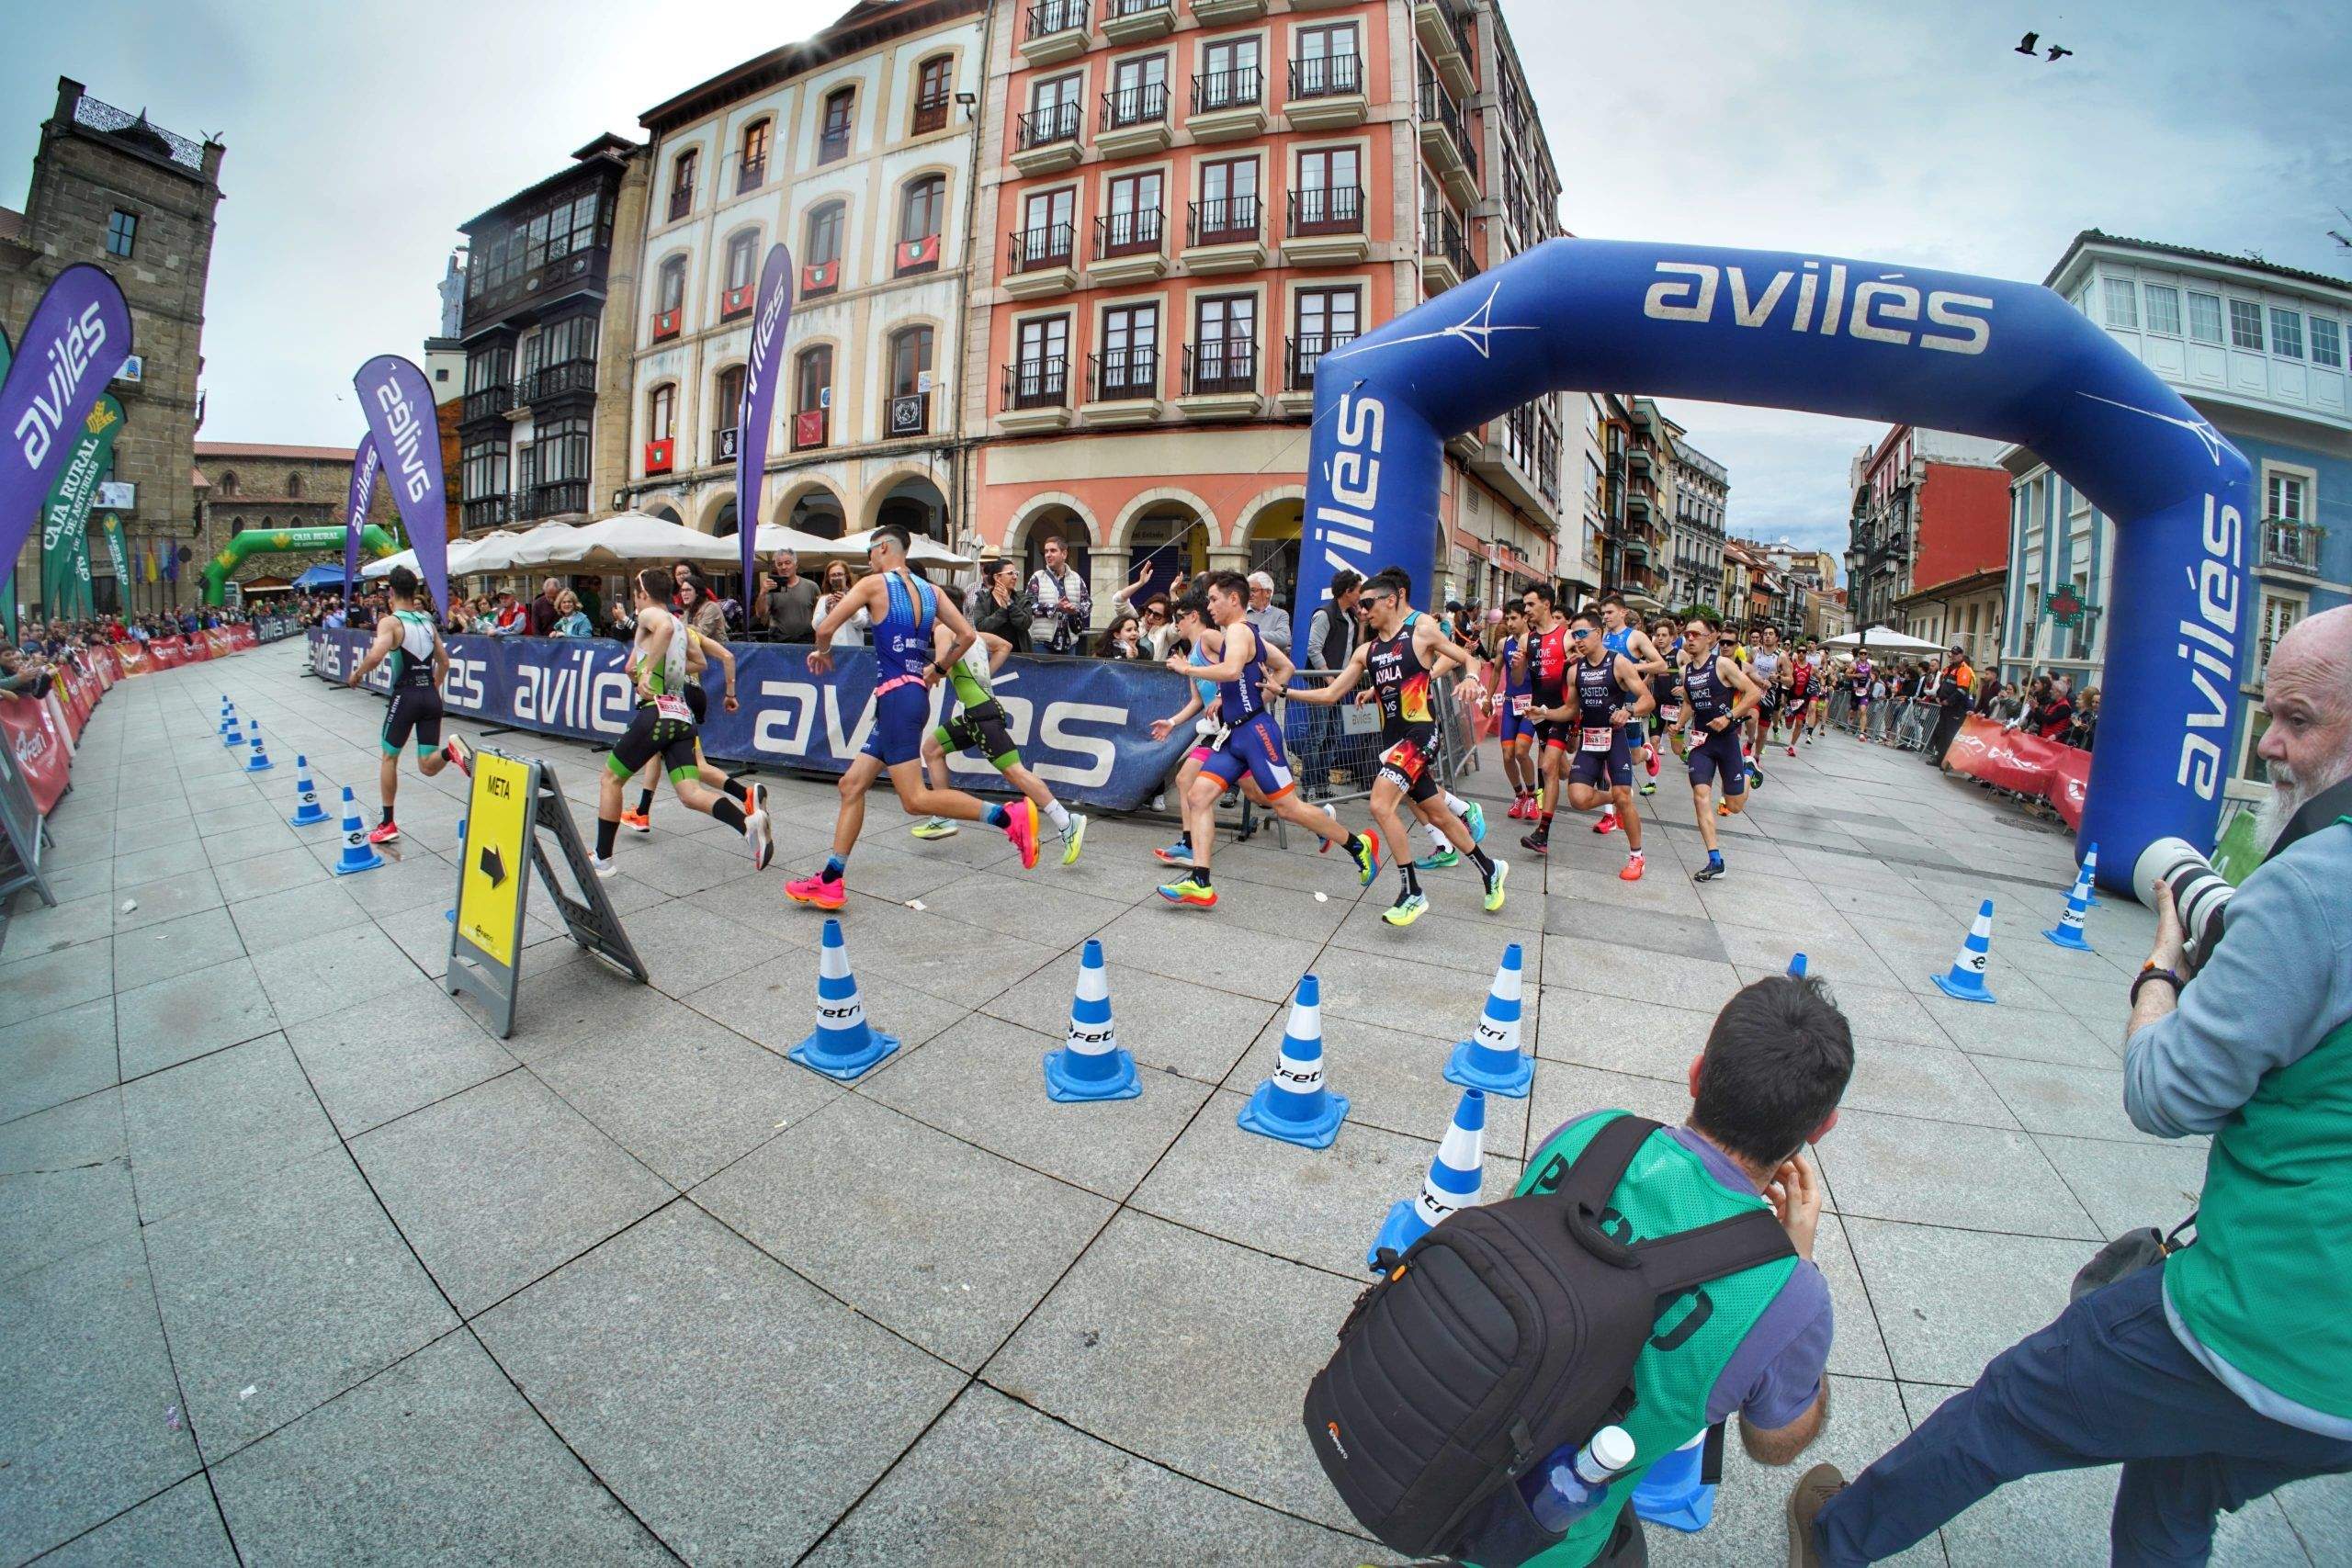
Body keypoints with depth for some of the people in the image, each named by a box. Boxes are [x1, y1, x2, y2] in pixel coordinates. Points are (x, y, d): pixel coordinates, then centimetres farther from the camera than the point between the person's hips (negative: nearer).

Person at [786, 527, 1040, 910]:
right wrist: (939, 669, 21)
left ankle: (1009, 816, -15)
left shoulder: (874, 584, -4)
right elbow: (968, 635, 8)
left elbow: (825, 628, -8)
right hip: (914, 694, 9)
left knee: (915, 799, -10)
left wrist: (822, 652, 14)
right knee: (852, 785, 12)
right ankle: (831, 879, 14)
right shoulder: (930, 590, 14)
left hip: (897, 696, -9)